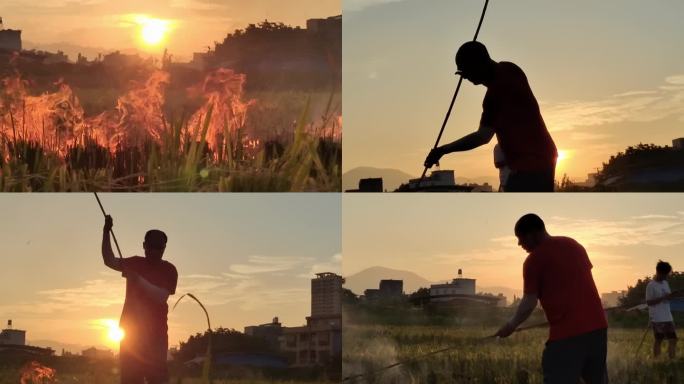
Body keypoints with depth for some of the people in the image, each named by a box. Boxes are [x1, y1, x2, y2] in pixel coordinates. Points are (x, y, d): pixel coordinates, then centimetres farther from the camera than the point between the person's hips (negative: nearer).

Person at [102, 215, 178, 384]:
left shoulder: (169, 270, -2)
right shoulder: (135, 263, 10)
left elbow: (161, 297, -15)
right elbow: (109, 261, -4)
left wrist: (137, 279, -24)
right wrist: (106, 232, -15)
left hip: (155, 333, -4)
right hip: (130, 330, 4)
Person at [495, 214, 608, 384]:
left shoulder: (534, 259, -6)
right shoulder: (574, 245, 14)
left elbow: (529, 303, -6)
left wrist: (511, 325, 8)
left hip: (566, 333, -7)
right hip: (597, 326, 7)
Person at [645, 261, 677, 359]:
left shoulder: (665, 283, 13)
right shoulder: (651, 285, -10)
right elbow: (649, 302, -13)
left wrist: (670, 296, -4)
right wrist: (663, 298, -22)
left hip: (668, 317, 7)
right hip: (657, 318, -7)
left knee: (673, 339, 6)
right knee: (658, 340, -4)